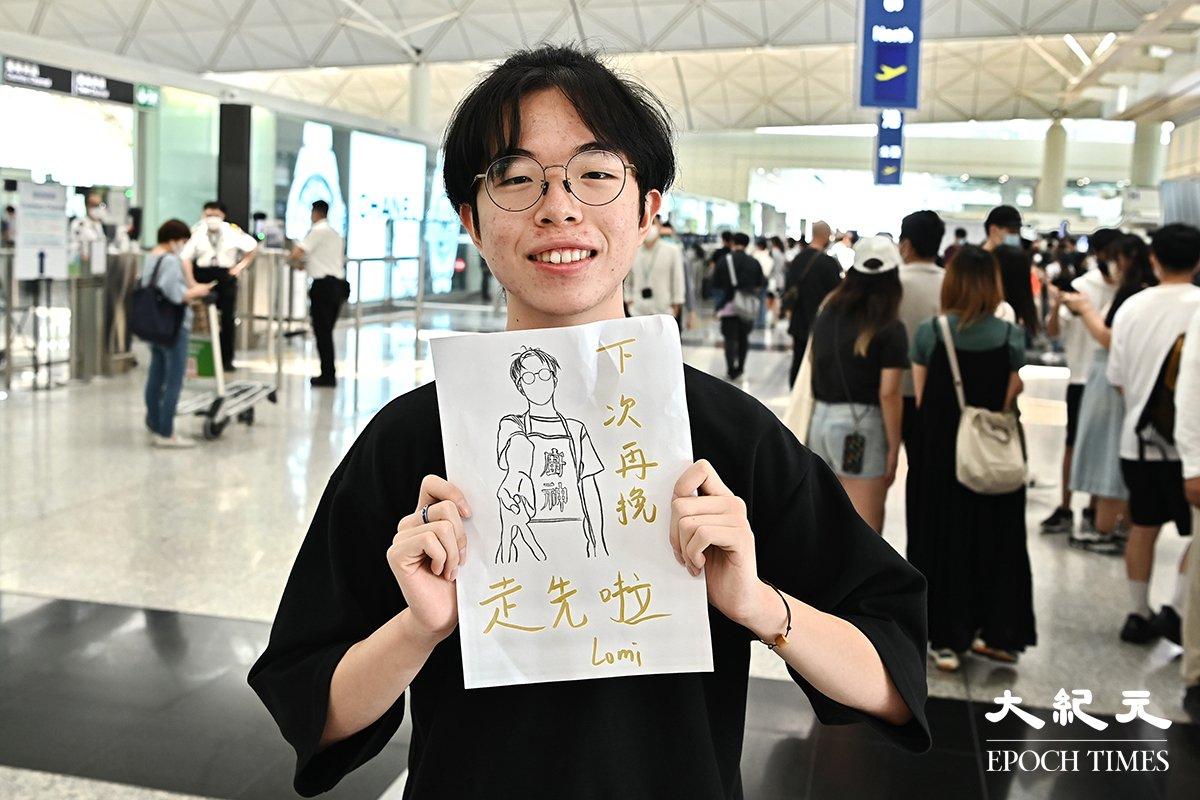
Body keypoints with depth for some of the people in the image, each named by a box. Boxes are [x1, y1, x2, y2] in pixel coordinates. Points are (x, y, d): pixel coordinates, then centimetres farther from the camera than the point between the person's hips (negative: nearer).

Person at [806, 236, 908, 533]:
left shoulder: (826, 315, 8)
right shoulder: (890, 329, -9)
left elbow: (812, 370, 11)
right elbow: (888, 393, -13)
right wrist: (893, 450, -7)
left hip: (820, 419, 6)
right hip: (860, 427, -6)